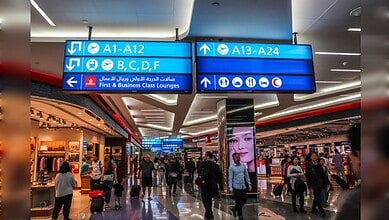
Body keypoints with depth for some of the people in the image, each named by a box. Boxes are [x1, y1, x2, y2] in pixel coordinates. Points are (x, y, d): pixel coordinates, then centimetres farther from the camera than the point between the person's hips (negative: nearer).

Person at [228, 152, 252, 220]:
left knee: (244, 200, 10)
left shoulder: (243, 166, 7)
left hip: (243, 187, 5)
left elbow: (246, 175, 11)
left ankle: (234, 209, 32)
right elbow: (230, 178, -8)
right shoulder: (231, 167, -7)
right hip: (236, 187, -5)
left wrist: (249, 184, 3)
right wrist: (230, 188, -12)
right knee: (238, 202, 1)